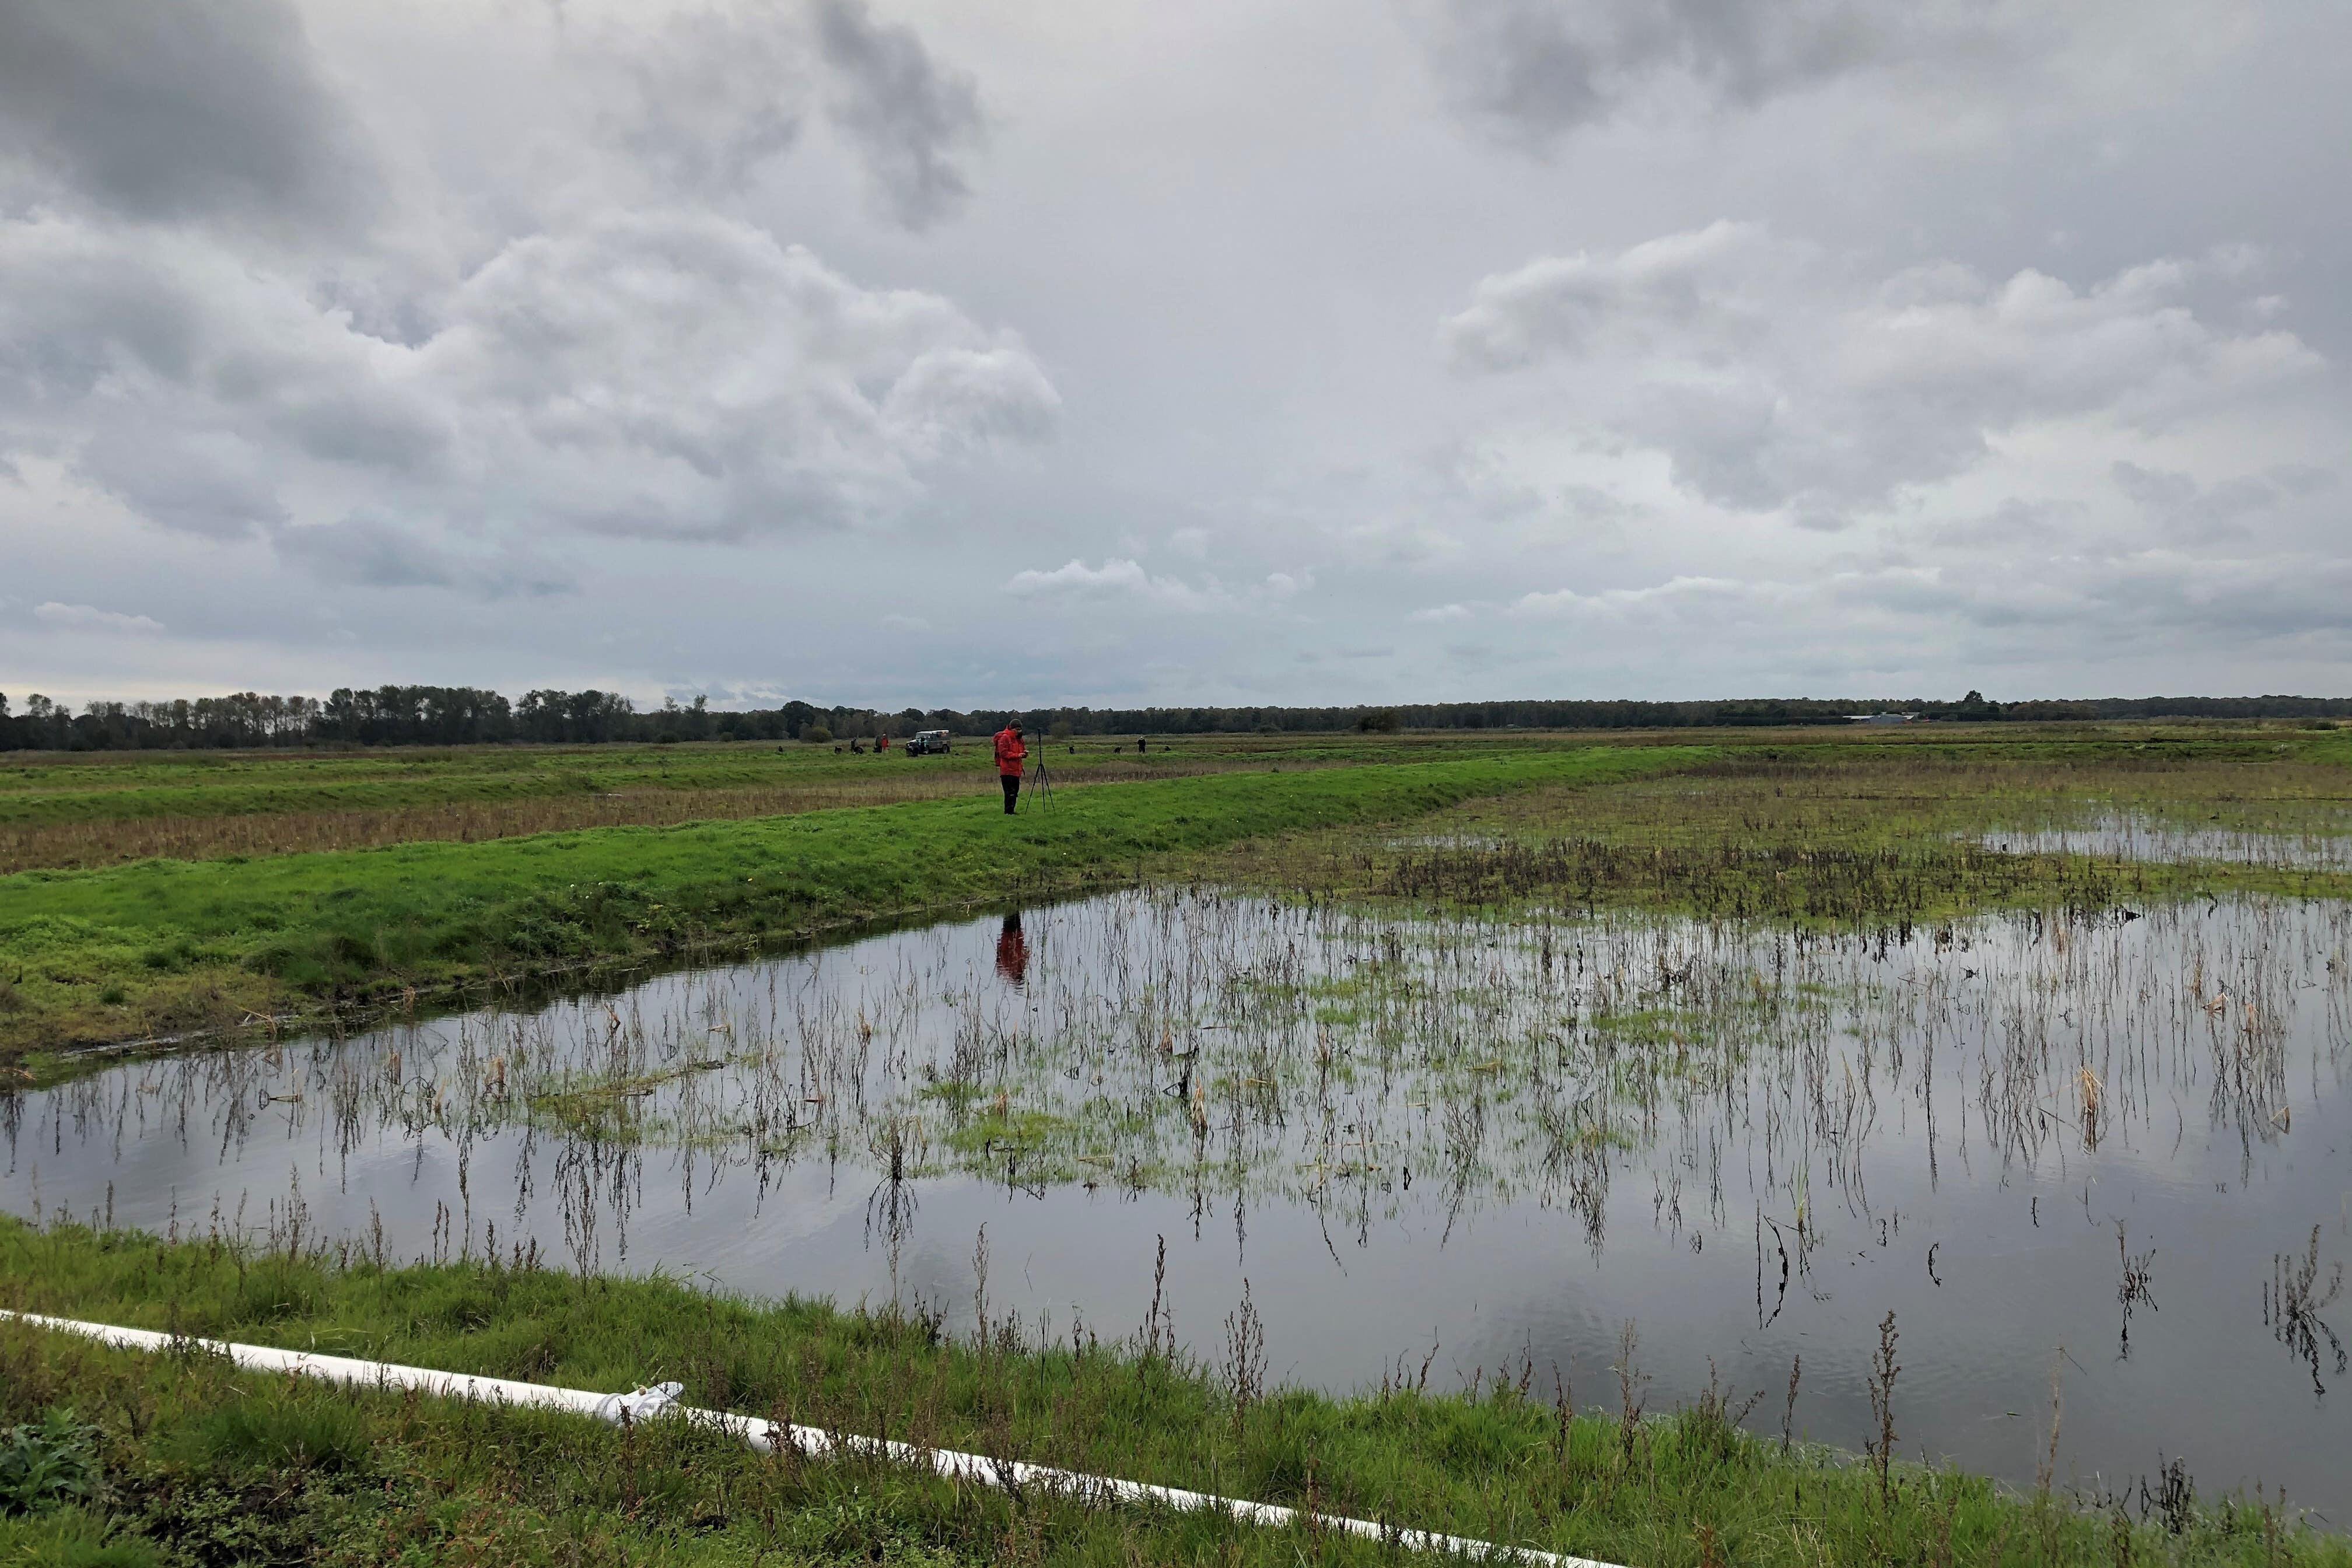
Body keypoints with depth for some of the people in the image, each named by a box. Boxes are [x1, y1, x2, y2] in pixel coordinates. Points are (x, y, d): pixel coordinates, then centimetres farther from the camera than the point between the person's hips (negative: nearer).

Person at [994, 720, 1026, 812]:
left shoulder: (1018, 739, 18)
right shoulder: (1004, 738, -9)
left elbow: (1020, 751, 26)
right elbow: (1003, 753, -16)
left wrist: (1024, 753, 2)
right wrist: (1017, 755, -22)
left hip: (1016, 770, 9)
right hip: (1007, 770, -9)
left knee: (1015, 791, 10)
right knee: (1010, 792, -10)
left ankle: (1011, 811, 17)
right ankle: (1008, 812, -7)